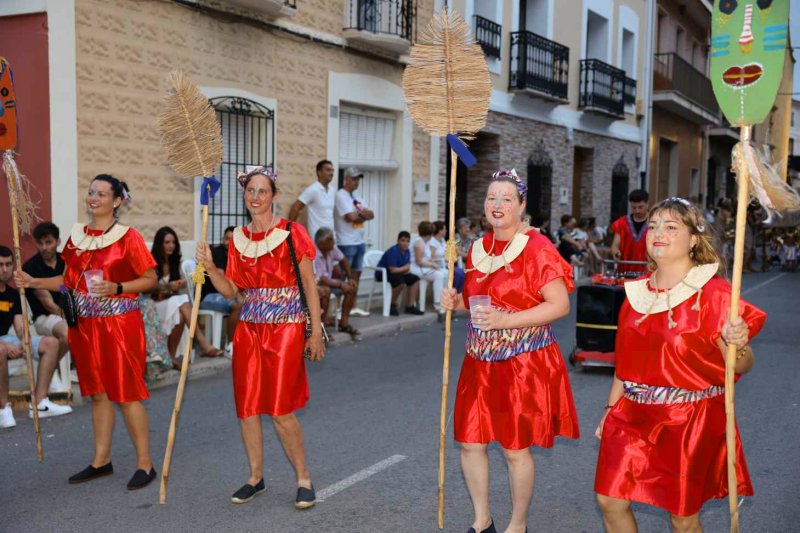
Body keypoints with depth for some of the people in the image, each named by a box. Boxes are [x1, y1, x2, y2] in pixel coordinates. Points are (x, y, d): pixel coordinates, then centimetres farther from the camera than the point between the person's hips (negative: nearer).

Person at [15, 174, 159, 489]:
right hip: (85, 325, 6)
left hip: (119, 324, -6)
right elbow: (70, 280, 16)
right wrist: (34, 282, 5)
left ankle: (145, 463, 8)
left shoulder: (128, 237, -8)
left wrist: (116, 288, -21)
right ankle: (101, 460, 25)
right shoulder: (76, 236, 10)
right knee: (97, 392, 14)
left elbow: (150, 279, -8)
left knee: (126, 393, -3)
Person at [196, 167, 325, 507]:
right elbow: (231, 290, 10)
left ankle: (303, 479, 11)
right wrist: (210, 266, -7)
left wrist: (316, 333, -8)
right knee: (246, 407, 7)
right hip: (249, 328, 5)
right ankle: (256, 477, 25)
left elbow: (309, 286, -4)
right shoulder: (238, 239, 9)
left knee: (281, 410, -7)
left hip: (286, 328, -5)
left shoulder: (292, 233, -5)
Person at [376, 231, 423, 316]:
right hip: (382, 274, -9)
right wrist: (404, 268, -10)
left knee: (415, 279, -1)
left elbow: (407, 269, 2)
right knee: (401, 281, -32)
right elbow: (393, 270, -27)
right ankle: (392, 305, -10)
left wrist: (401, 269, -21)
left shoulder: (407, 251, 0)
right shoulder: (393, 251, -24)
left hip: (397, 273, 9)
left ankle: (410, 306, 2)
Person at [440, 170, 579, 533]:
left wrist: (506, 320, -26)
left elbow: (560, 305, -17)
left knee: (515, 449, 5)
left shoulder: (537, 248, -13)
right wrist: (457, 301, 1)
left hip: (523, 363, -6)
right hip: (480, 362, 7)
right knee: (470, 443, 9)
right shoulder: (479, 248, 9)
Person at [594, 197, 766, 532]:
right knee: (609, 500, 8)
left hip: (691, 421, -5)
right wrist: (610, 409, 14)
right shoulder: (637, 291, 5)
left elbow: (739, 367, -11)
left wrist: (737, 346, -32)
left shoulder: (713, 292, -11)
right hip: (634, 416, 5)